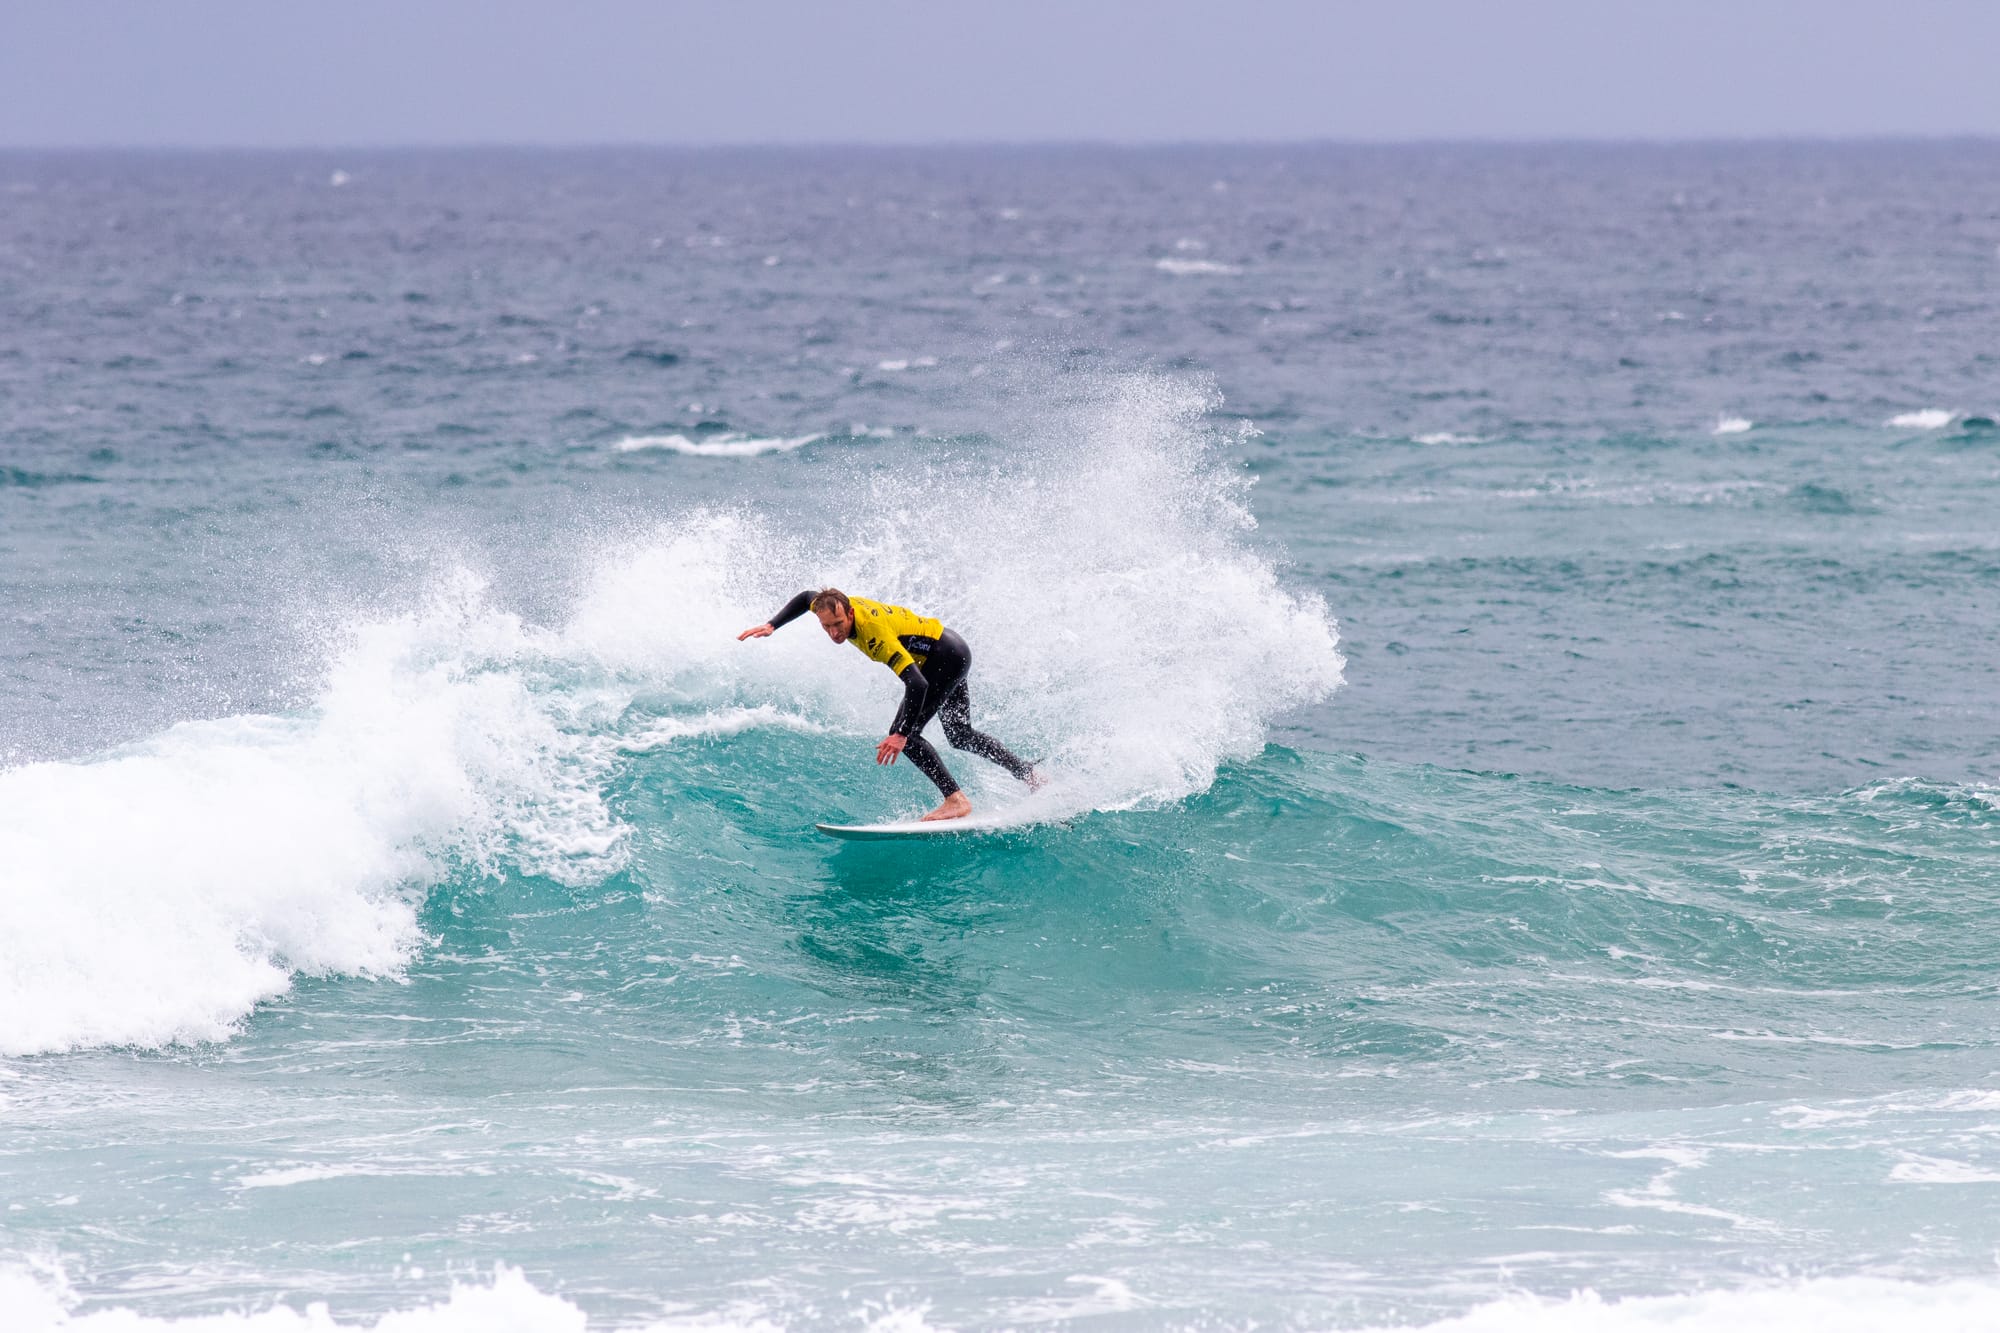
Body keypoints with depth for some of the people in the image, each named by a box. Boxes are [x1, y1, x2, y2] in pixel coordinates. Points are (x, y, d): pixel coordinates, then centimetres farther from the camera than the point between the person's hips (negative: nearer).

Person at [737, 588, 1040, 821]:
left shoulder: (875, 634, -36)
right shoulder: (834, 605, -12)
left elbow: (917, 684, -41)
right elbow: (805, 598, 13)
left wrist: (902, 734, -44)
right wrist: (771, 626, 1)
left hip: (946, 657, -10)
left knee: (902, 735, -17)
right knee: (960, 736, 22)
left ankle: (956, 800, -17)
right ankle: (1030, 776, 33)